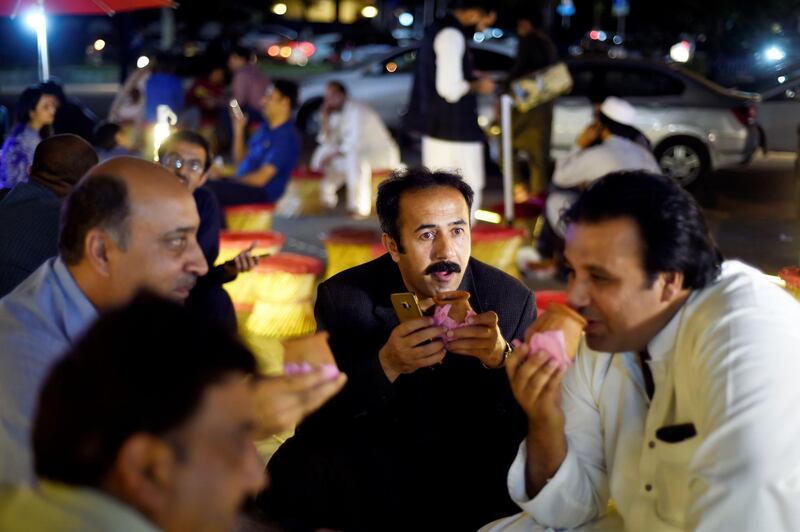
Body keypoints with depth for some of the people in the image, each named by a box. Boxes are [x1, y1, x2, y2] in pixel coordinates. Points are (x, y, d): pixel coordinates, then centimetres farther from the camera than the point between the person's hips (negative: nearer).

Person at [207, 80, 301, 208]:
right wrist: (238, 130, 8)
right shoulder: (265, 129, 15)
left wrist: (232, 181, -12)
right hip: (242, 183, 10)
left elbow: (260, 178, -20)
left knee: (209, 189, -27)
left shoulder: (287, 137, -15)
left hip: (261, 194, -9)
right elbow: (240, 158, 21)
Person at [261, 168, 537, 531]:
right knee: (294, 474, -29)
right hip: (373, 470, -1)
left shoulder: (512, 301, -8)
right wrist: (386, 365, -31)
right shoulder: (344, 298, -9)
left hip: (473, 479, 1)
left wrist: (500, 360, -29)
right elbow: (313, 423, -13)